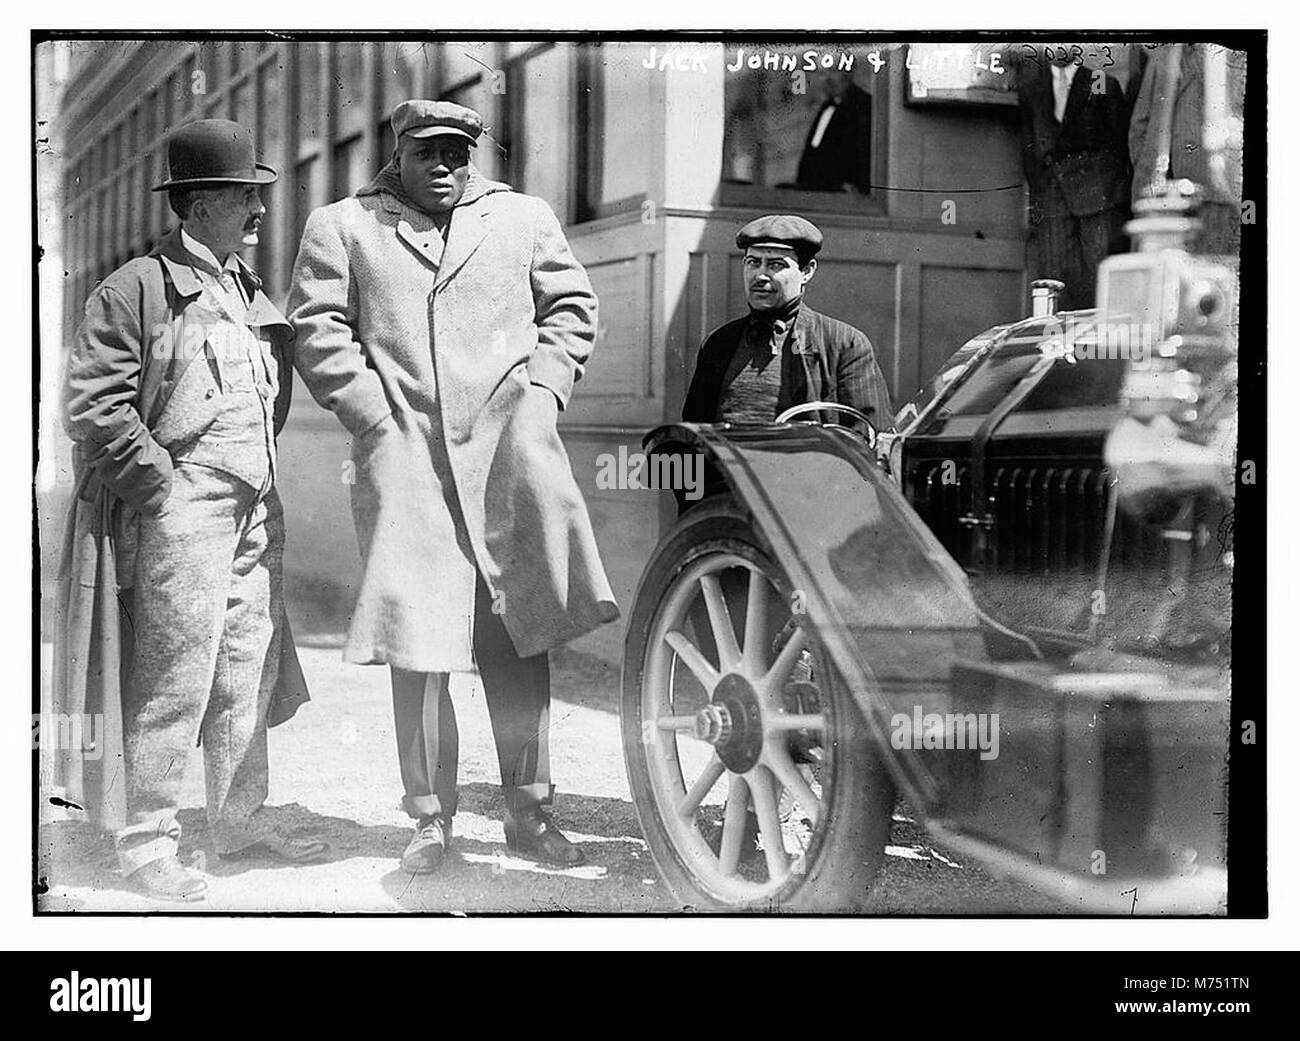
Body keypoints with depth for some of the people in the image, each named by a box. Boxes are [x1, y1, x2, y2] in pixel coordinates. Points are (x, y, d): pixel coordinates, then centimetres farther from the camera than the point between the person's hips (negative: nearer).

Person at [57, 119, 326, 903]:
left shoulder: (253, 296, 18)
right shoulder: (137, 289, -6)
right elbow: (92, 406, -12)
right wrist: (165, 487, -13)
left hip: (256, 512, 7)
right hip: (182, 510, -7)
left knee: (248, 674, 11)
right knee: (175, 681, -5)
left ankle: (241, 817, 22)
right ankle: (146, 840, 5)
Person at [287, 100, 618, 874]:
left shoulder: (525, 218, 18)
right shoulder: (342, 228, 12)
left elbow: (571, 306, 18)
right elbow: (319, 329, 5)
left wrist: (544, 389, 4)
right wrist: (375, 414, -4)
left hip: (510, 450, 1)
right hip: (404, 458, -1)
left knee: (519, 635, 0)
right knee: (417, 643, -1)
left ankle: (529, 810, 10)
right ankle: (432, 817, 10)